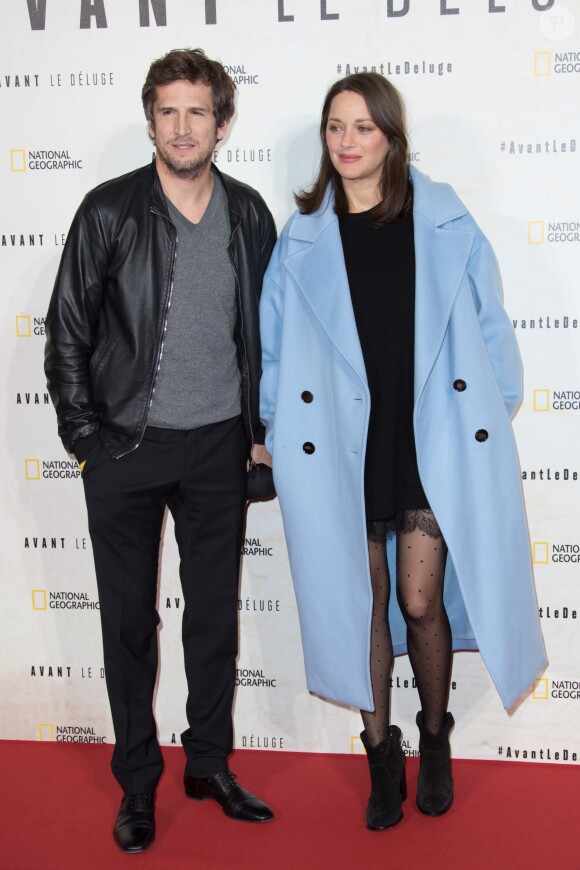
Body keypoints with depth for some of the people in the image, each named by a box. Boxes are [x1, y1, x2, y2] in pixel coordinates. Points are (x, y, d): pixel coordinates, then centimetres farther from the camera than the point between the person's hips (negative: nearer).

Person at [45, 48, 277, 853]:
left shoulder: (249, 215, 4)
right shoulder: (109, 211, -5)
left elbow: (265, 329, 11)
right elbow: (67, 331, -2)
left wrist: (258, 427, 7)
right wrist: (84, 436, -5)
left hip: (217, 447, 2)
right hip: (126, 448, -2)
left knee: (216, 612, 12)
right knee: (129, 620, 8)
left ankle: (210, 764, 30)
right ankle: (138, 782, 25)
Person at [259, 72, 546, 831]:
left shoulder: (444, 224, 1)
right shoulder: (302, 239, 4)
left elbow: (487, 327, 5)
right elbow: (275, 347, 8)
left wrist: (492, 416, 3)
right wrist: (278, 435, 7)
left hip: (432, 442, -1)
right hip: (343, 447, 1)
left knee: (421, 602, 2)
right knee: (363, 602, 8)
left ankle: (435, 739, 29)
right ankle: (381, 751, 28)